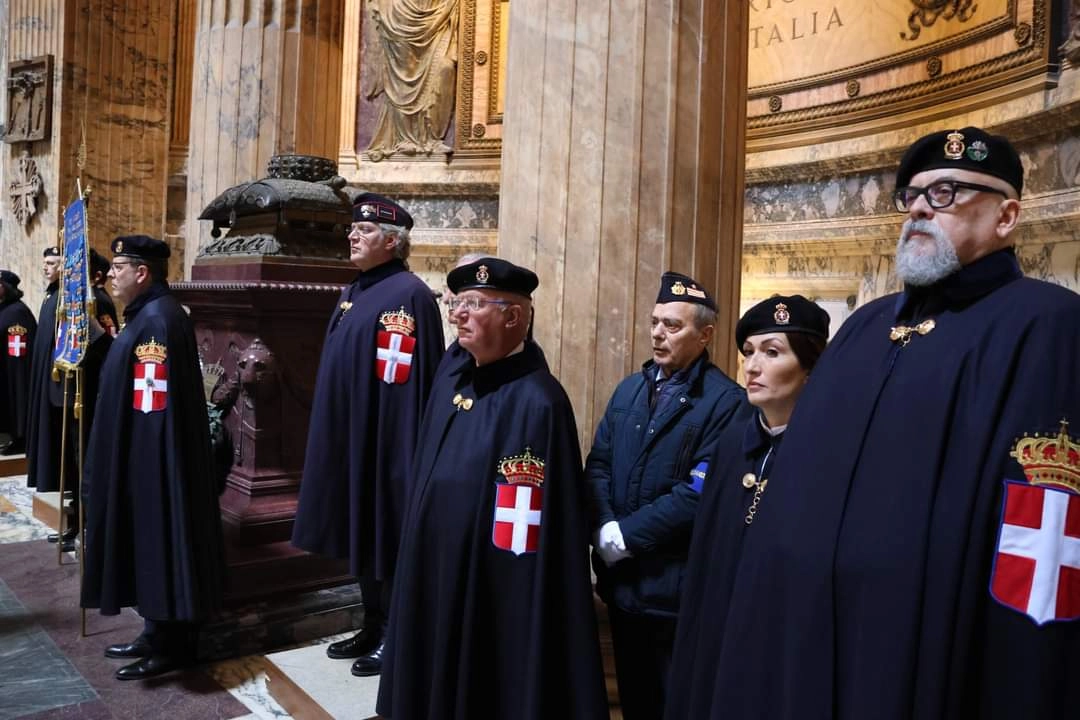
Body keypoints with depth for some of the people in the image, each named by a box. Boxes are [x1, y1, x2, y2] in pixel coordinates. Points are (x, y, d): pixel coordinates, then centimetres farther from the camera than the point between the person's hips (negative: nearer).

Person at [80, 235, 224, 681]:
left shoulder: (157, 320, -19)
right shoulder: (147, 315, 14)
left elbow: (154, 406, -23)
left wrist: (138, 468, -20)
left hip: (152, 463, -10)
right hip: (142, 460, 10)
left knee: (160, 544, 0)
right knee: (151, 546, 16)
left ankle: (171, 645, 13)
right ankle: (159, 633, 28)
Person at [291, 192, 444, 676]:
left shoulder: (408, 294, -16)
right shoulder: (353, 292, 13)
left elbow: (407, 381, -21)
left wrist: (405, 447, -23)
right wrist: (332, 434, 19)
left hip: (384, 442, -9)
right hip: (349, 438, 9)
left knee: (387, 537, 3)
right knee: (361, 536, 17)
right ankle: (372, 627, 32)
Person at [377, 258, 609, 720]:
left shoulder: (537, 403, -21)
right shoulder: (451, 382, 5)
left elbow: (533, 535, -21)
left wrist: (524, 622, -18)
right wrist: (416, 577, 17)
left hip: (495, 605, -8)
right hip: (432, 586, 8)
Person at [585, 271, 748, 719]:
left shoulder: (725, 400, -13)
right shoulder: (630, 389, 8)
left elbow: (700, 492, -20)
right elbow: (597, 464, 5)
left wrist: (627, 535, -18)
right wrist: (603, 529, -11)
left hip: (677, 585, -6)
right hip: (620, 577, 6)